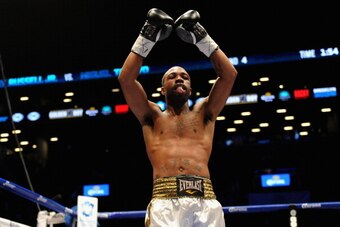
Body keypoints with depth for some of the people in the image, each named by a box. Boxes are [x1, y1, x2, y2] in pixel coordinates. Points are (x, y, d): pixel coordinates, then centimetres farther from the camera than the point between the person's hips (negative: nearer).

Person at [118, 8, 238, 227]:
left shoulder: (203, 113, 26)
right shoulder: (153, 116, 24)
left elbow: (229, 74, 19)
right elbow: (126, 78, 14)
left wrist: (201, 36, 21)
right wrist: (148, 36, 16)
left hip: (205, 202, 2)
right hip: (166, 202, -1)